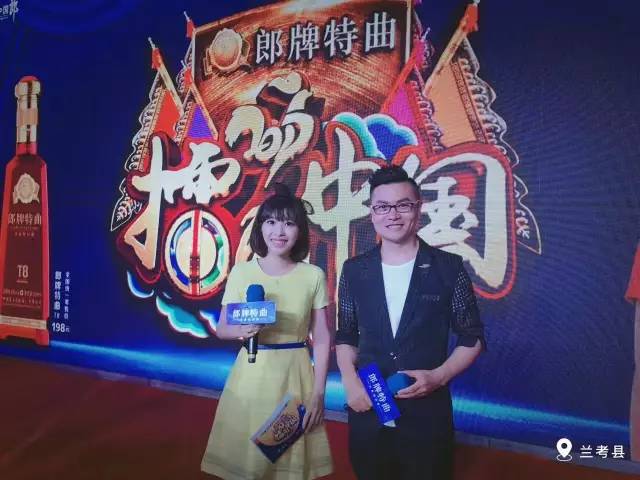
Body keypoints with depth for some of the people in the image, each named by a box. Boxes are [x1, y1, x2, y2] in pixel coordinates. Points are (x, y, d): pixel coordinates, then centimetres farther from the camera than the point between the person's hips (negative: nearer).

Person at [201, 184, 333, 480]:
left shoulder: (313, 276, -3)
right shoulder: (241, 272, -3)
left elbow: (322, 338, 0)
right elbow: (222, 329, 3)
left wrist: (318, 393, -3)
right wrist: (241, 330, -19)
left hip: (296, 376, 0)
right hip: (251, 376, 0)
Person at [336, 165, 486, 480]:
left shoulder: (448, 268, -5)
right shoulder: (354, 270, 2)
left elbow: (472, 338, 1)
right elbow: (345, 336, 10)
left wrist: (439, 376, -13)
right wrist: (350, 382, -5)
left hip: (428, 411, -2)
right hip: (367, 410, 3)